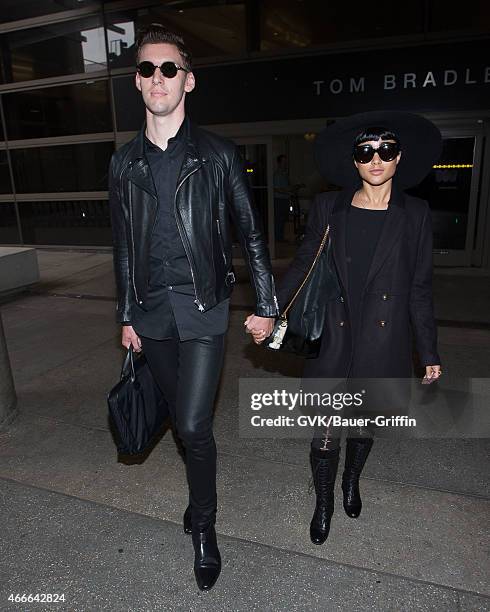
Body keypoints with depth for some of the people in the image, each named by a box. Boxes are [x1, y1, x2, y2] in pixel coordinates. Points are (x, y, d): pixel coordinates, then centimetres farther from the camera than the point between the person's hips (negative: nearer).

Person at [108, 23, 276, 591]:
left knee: (194, 425, -7)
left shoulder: (217, 154, -2)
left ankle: (204, 527, 20)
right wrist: (127, 315, 11)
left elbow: (250, 233, 0)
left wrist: (265, 305, -2)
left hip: (204, 309, -4)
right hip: (152, 312, 4)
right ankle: (201, 496, 43)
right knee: (181, 420, 16)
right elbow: (123, 246, 12)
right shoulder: (124, 162, 8)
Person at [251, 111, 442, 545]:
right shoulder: (328, 207, -1)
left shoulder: (414, 214, -1)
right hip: (333, 340, 0)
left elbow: (420, 288, 3)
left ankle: (352, 481, 50)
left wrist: (429, 353, 4)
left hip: (383, 343, 1)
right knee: (325, 431, 7)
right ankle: (324, 502, 34)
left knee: (364, 425, 19)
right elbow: (303, 265, 5)